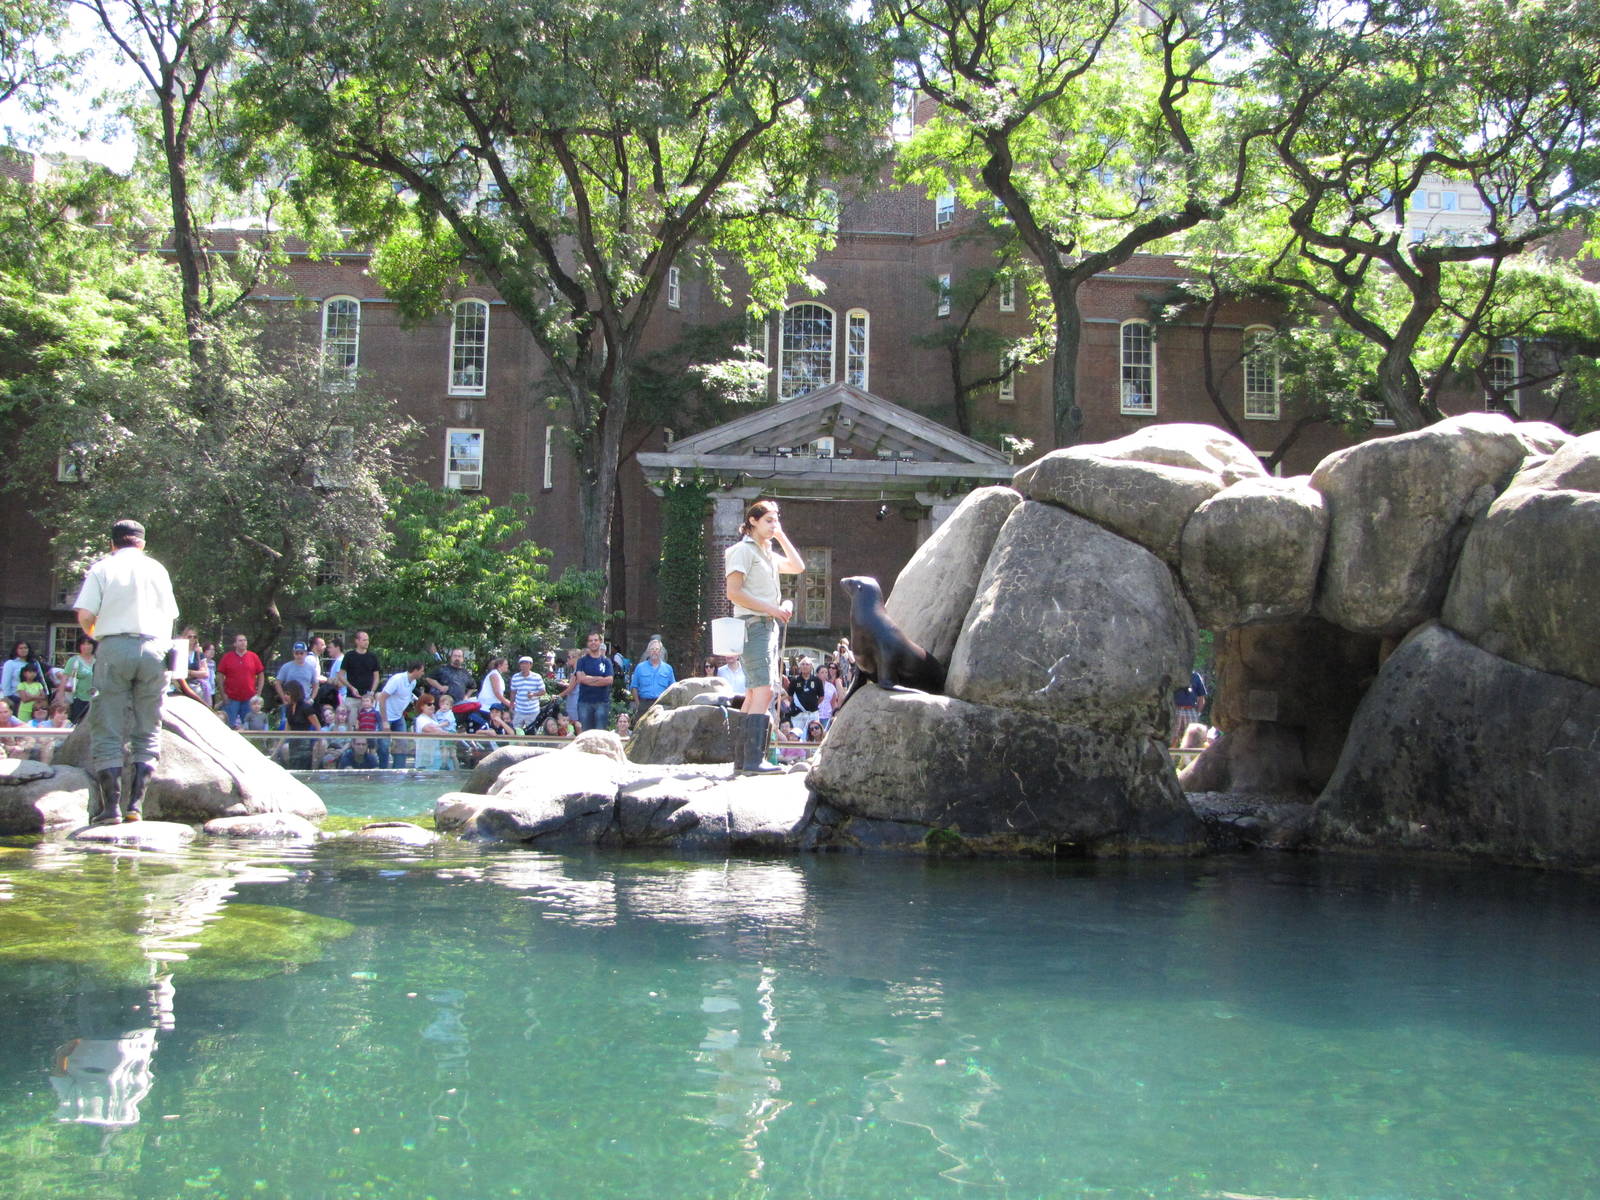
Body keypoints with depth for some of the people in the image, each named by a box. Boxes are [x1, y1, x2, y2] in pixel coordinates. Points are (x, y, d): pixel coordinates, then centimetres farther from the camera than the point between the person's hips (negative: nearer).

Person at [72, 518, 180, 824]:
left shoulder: (102, 568, 5)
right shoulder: (157, 569, 13)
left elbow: (85, 617, -2)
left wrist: (94, 634, 18)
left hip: (114, 648, -2)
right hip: (153, 648, 2)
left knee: (108, 732, 0)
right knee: (148, 732, 7)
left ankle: (111, 806, -6)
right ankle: (135, 804, 0)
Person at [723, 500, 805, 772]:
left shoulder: (767, 554, 21)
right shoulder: (743, 550, -6)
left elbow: (798, 567, 26)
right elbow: (734, 592, -13)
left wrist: (781, 537, 19)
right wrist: (770, 608, -17)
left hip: (768, 626, 10)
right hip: (753, 625, -10)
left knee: (753, 694, 8)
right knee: (764, 691, -19)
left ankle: (741, 757, 9)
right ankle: (754, 758, -26)